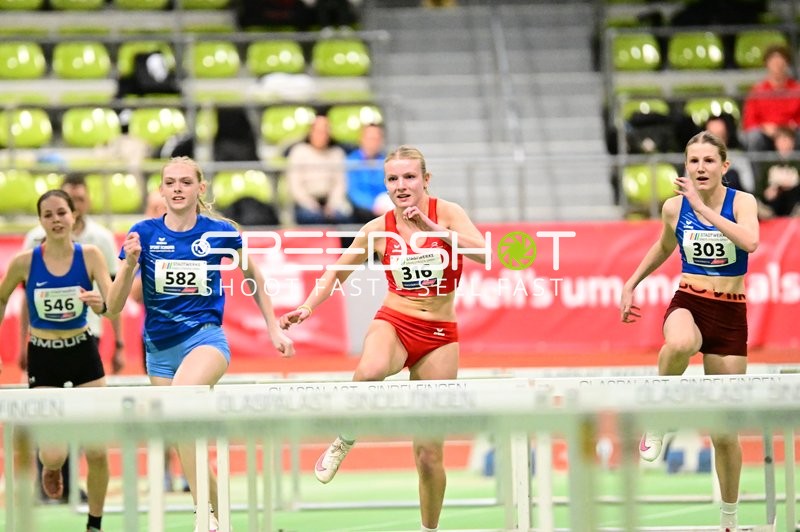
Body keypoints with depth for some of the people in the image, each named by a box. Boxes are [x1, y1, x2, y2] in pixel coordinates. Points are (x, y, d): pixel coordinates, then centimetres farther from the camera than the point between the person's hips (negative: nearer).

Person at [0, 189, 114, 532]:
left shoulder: (90, 255, -8)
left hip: (83, 353, 1)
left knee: (96, 452, -1)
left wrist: (101, 304, -38)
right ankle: (50, 469, 26)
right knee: (55, 454, -12)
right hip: (44, 359, -1)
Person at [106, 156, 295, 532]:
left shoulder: (220, 232, -3)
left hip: (205, 338, -4)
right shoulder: (144, 233, -2)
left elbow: (253, 276, 17)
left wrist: (274, 328, 18)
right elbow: (114, 306, -5)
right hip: (159, 347, 4)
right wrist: (130, 262, -21)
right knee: (187, 449, 5)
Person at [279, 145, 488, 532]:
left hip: (439, 336, 0)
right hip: (393, 322, 0)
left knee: (429, 453, 1)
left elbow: (482, 252, -20)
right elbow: (338, 272, 13)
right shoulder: (378, 230, 0)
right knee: (371, 370, -40)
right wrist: (307, 307, -2)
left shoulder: (447, 212, -4)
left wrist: (432, 227, -27)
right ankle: (345, 439, -13)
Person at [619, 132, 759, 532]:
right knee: (681, 344, -42)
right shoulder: (674, 207, 1)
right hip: (688, 304, 1)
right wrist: (631, 284, 20)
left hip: (731, 314, -1)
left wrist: (703, 208, -28)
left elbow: (750, 242, -29)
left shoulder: (742, 202, -7)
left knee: (724, 431, 3)